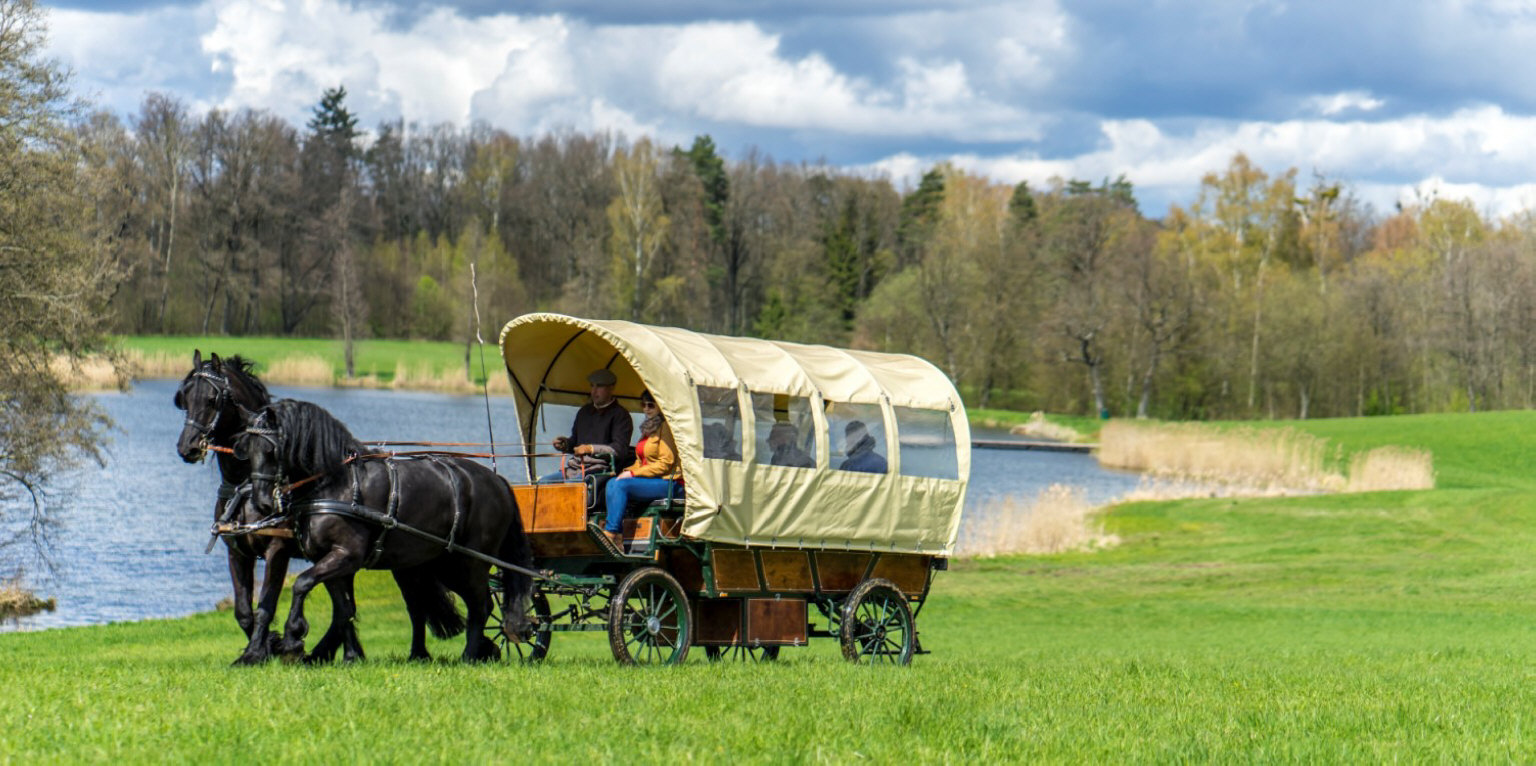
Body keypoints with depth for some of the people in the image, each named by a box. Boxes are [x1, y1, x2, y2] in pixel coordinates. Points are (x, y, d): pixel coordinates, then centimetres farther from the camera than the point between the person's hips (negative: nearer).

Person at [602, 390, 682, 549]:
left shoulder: (666, 427, -8)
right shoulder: (648, 428, 20)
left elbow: (666, 463, -15)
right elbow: (640, 462, 26)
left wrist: (634, 473, -16)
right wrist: (627, 472, 4)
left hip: (668, 483, -9)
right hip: (649, 480, 9)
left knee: (620, 485, -26)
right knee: (612, 484, -12)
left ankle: (610, 534, -25)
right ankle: (617, 541, -19)